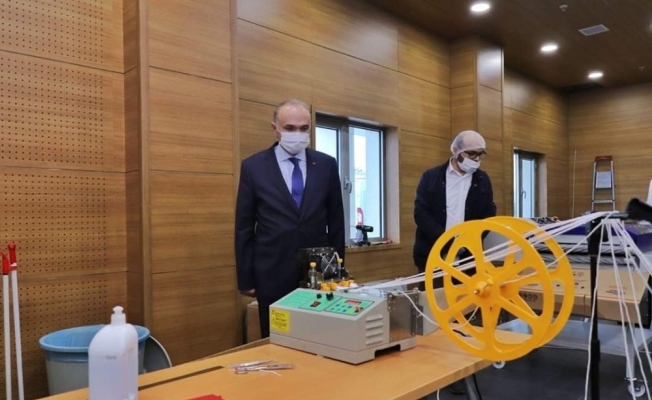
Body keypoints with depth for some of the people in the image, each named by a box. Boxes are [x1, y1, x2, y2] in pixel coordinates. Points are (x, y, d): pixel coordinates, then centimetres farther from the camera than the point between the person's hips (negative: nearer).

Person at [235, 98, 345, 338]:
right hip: (273, 274, -1)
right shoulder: (253, 166, -1)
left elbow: (336, 220, 8)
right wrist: (245, 278, -1)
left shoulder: (327, 165, 4)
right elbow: (244, 228, 0)